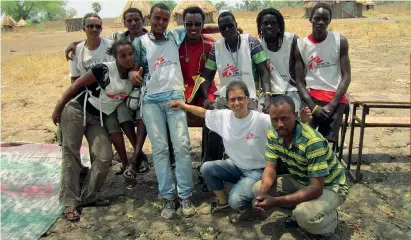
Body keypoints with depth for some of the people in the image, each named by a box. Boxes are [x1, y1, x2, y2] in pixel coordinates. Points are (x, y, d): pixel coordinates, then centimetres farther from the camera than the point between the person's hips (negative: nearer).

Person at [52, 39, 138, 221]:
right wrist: (58, 108, -10)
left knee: (104, 158, -6)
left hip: (98, 119, 5)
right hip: (77, 110, -5)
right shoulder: (104, 69, -20)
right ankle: (69, 202, 0)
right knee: (71, 154, -5)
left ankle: (88, 197, 10)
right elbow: (76, 86, -13)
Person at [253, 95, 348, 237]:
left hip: (330, 186, -6)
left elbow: (316, 188, -34)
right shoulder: (273, 135, -12)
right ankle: (299, 212, 8)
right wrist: (263, 193, -29)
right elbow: (270, 168, -8)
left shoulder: (313, 142, -35)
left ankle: (330, 218, 1)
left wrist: (277, 201, -39)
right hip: (302, 181, 7)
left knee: (304, 215, -35)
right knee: (258, 189, -8)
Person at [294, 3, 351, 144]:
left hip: (336, 98, -1)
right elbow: (299, 81, 0)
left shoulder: (340, 41, 3)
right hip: (311, 98, 1)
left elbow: (346, 76, -1)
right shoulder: (301, 45, 4)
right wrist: (313, 106, -14)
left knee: (325, 141, -15)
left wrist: (332, 105, -13)